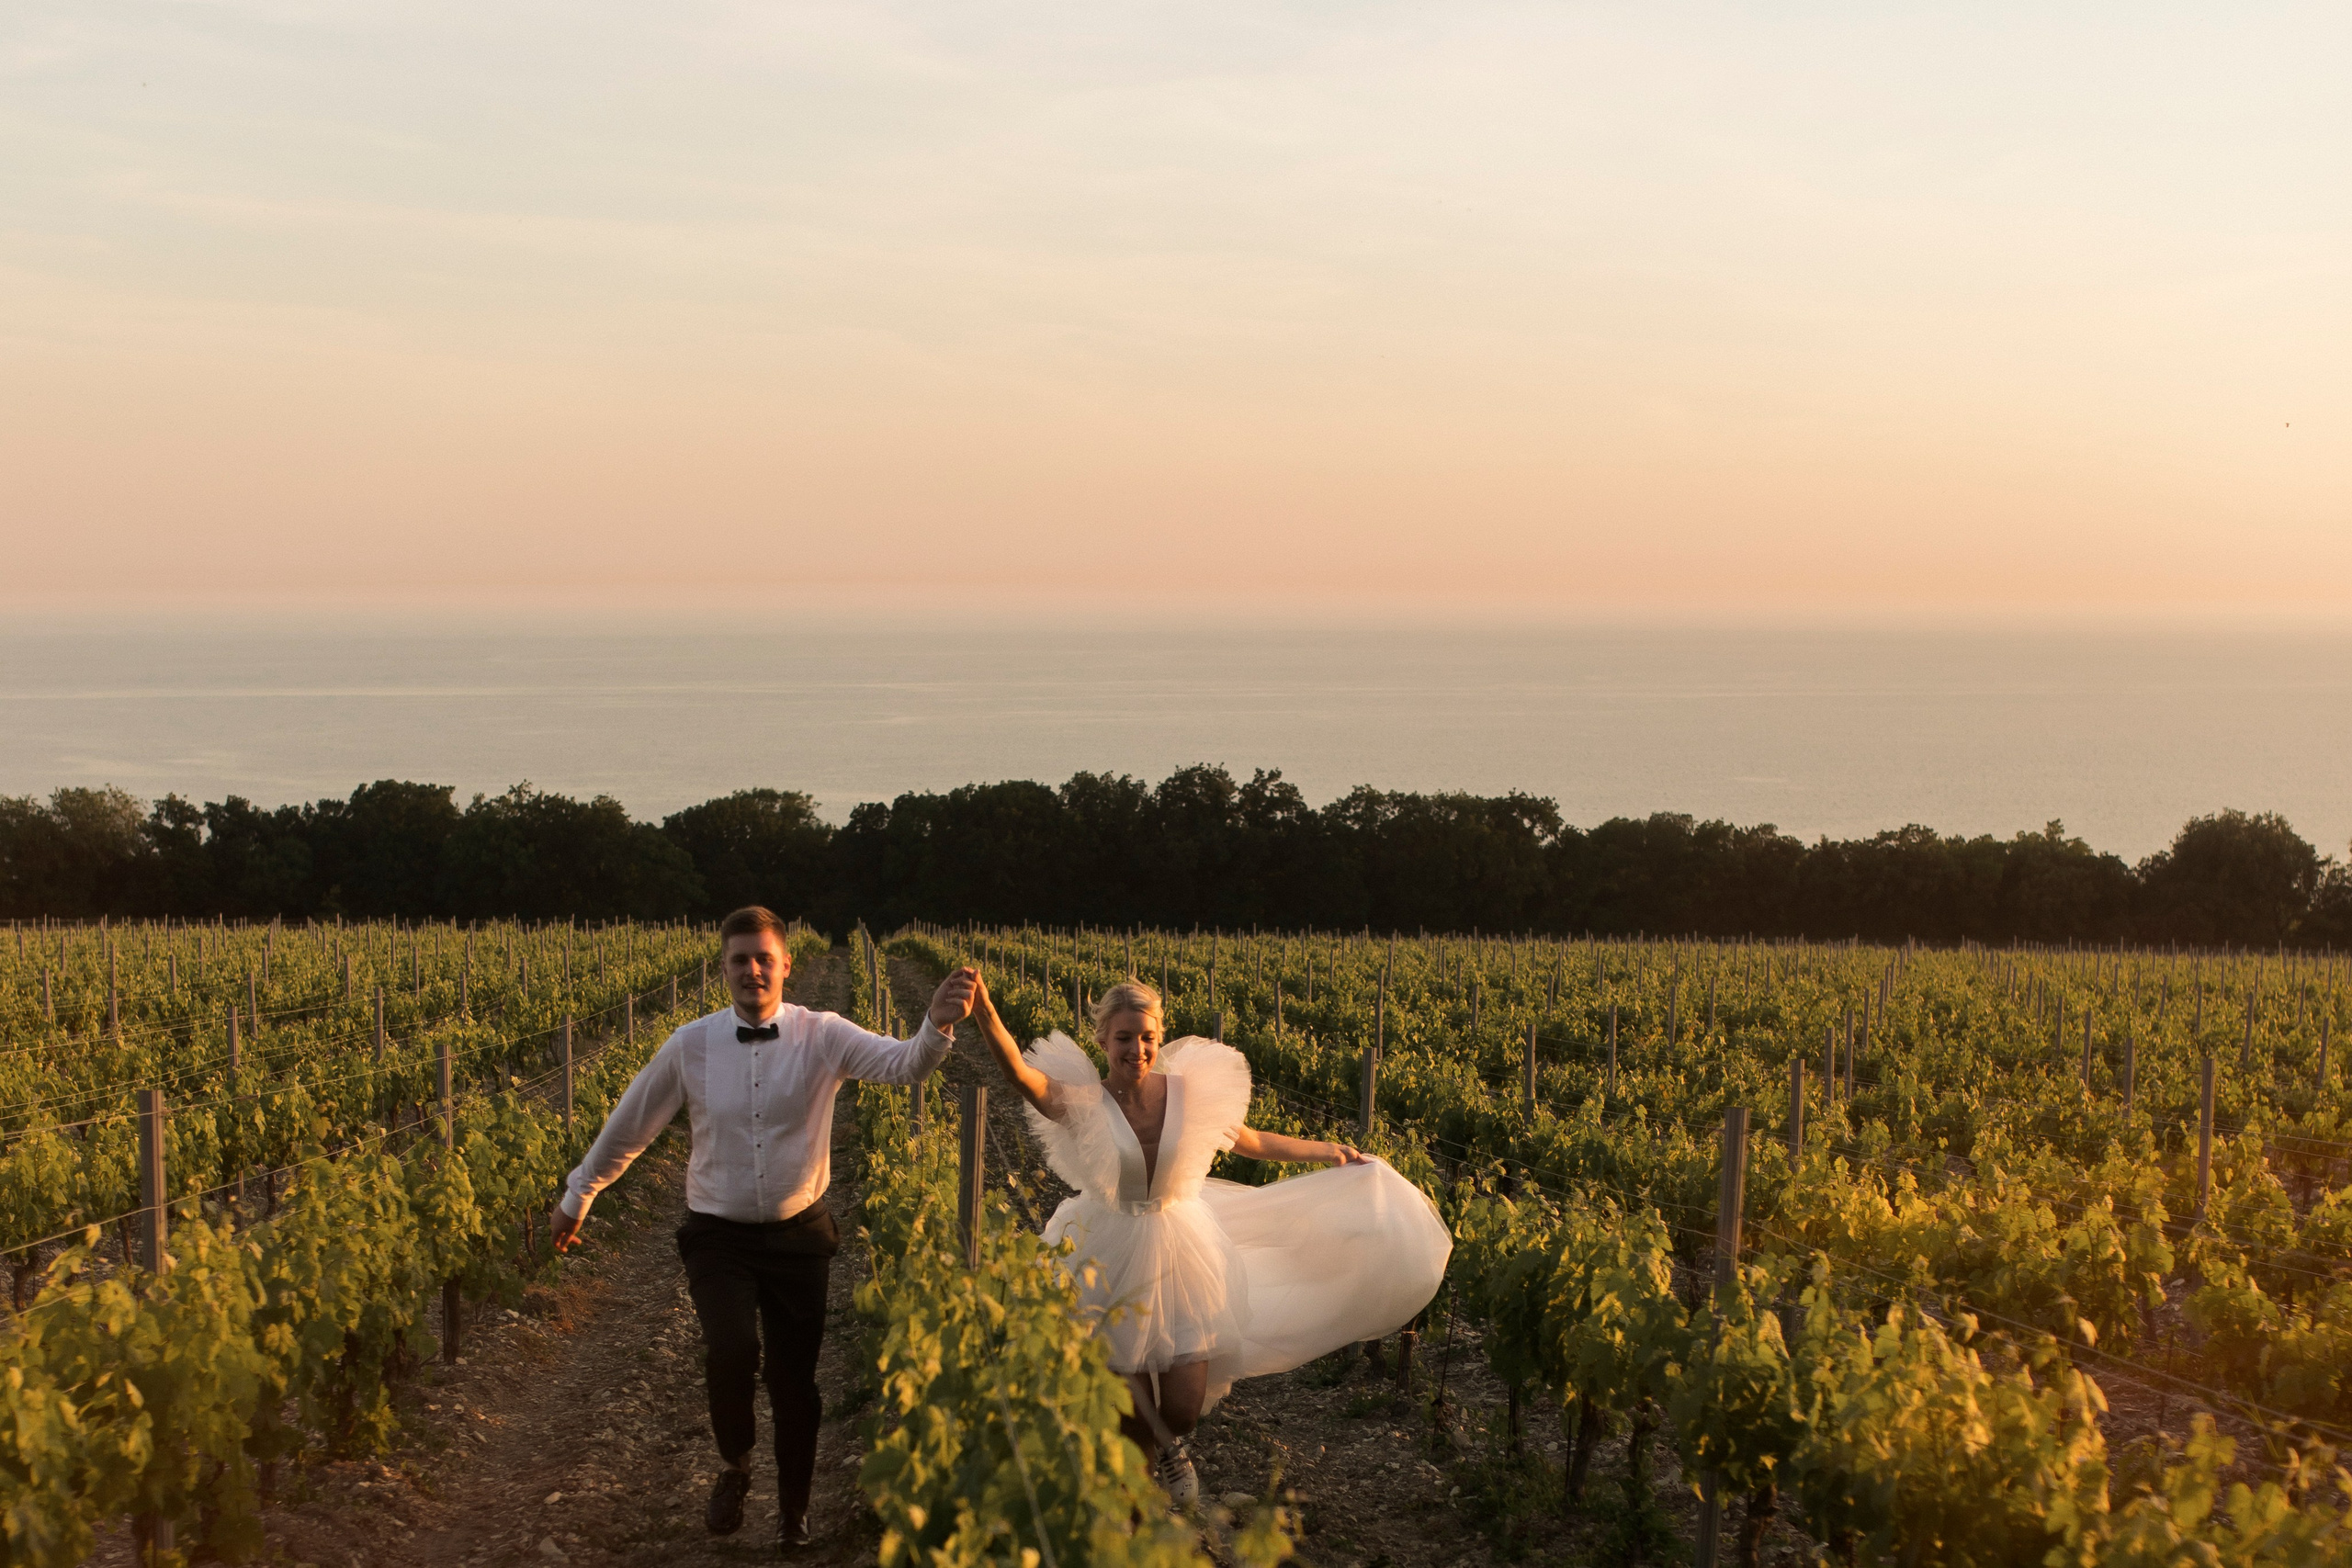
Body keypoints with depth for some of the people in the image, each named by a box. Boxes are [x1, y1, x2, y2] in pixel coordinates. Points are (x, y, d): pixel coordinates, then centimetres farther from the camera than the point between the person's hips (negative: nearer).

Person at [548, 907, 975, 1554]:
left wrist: (937, 1027, -48)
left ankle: (794, 1506, 34)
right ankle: (734, 1464, 7)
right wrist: (577, 1197, 17)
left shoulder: (823, 1037, -9)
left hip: (799, 1235, 0)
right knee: (731, 1351, -24)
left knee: (795, 1376, 9)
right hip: (719, 1236, 0)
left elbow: (904, 1065, -25)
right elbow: (629, 1126, 8)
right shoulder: (691, 1045, -5)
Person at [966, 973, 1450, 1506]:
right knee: (1130, 1414, 4)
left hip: (1184, 1255, 2)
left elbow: (1253, 1143, 11)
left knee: (1183, 1409, -2)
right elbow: (1022, 1075, -35)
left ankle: (1171, 1444, 36)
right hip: (1113, 1261, -2)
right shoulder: (1085, 1101, -15)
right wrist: (985, 1013, -52)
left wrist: (1328, 1152, 16)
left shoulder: (1188, 1092, -7)